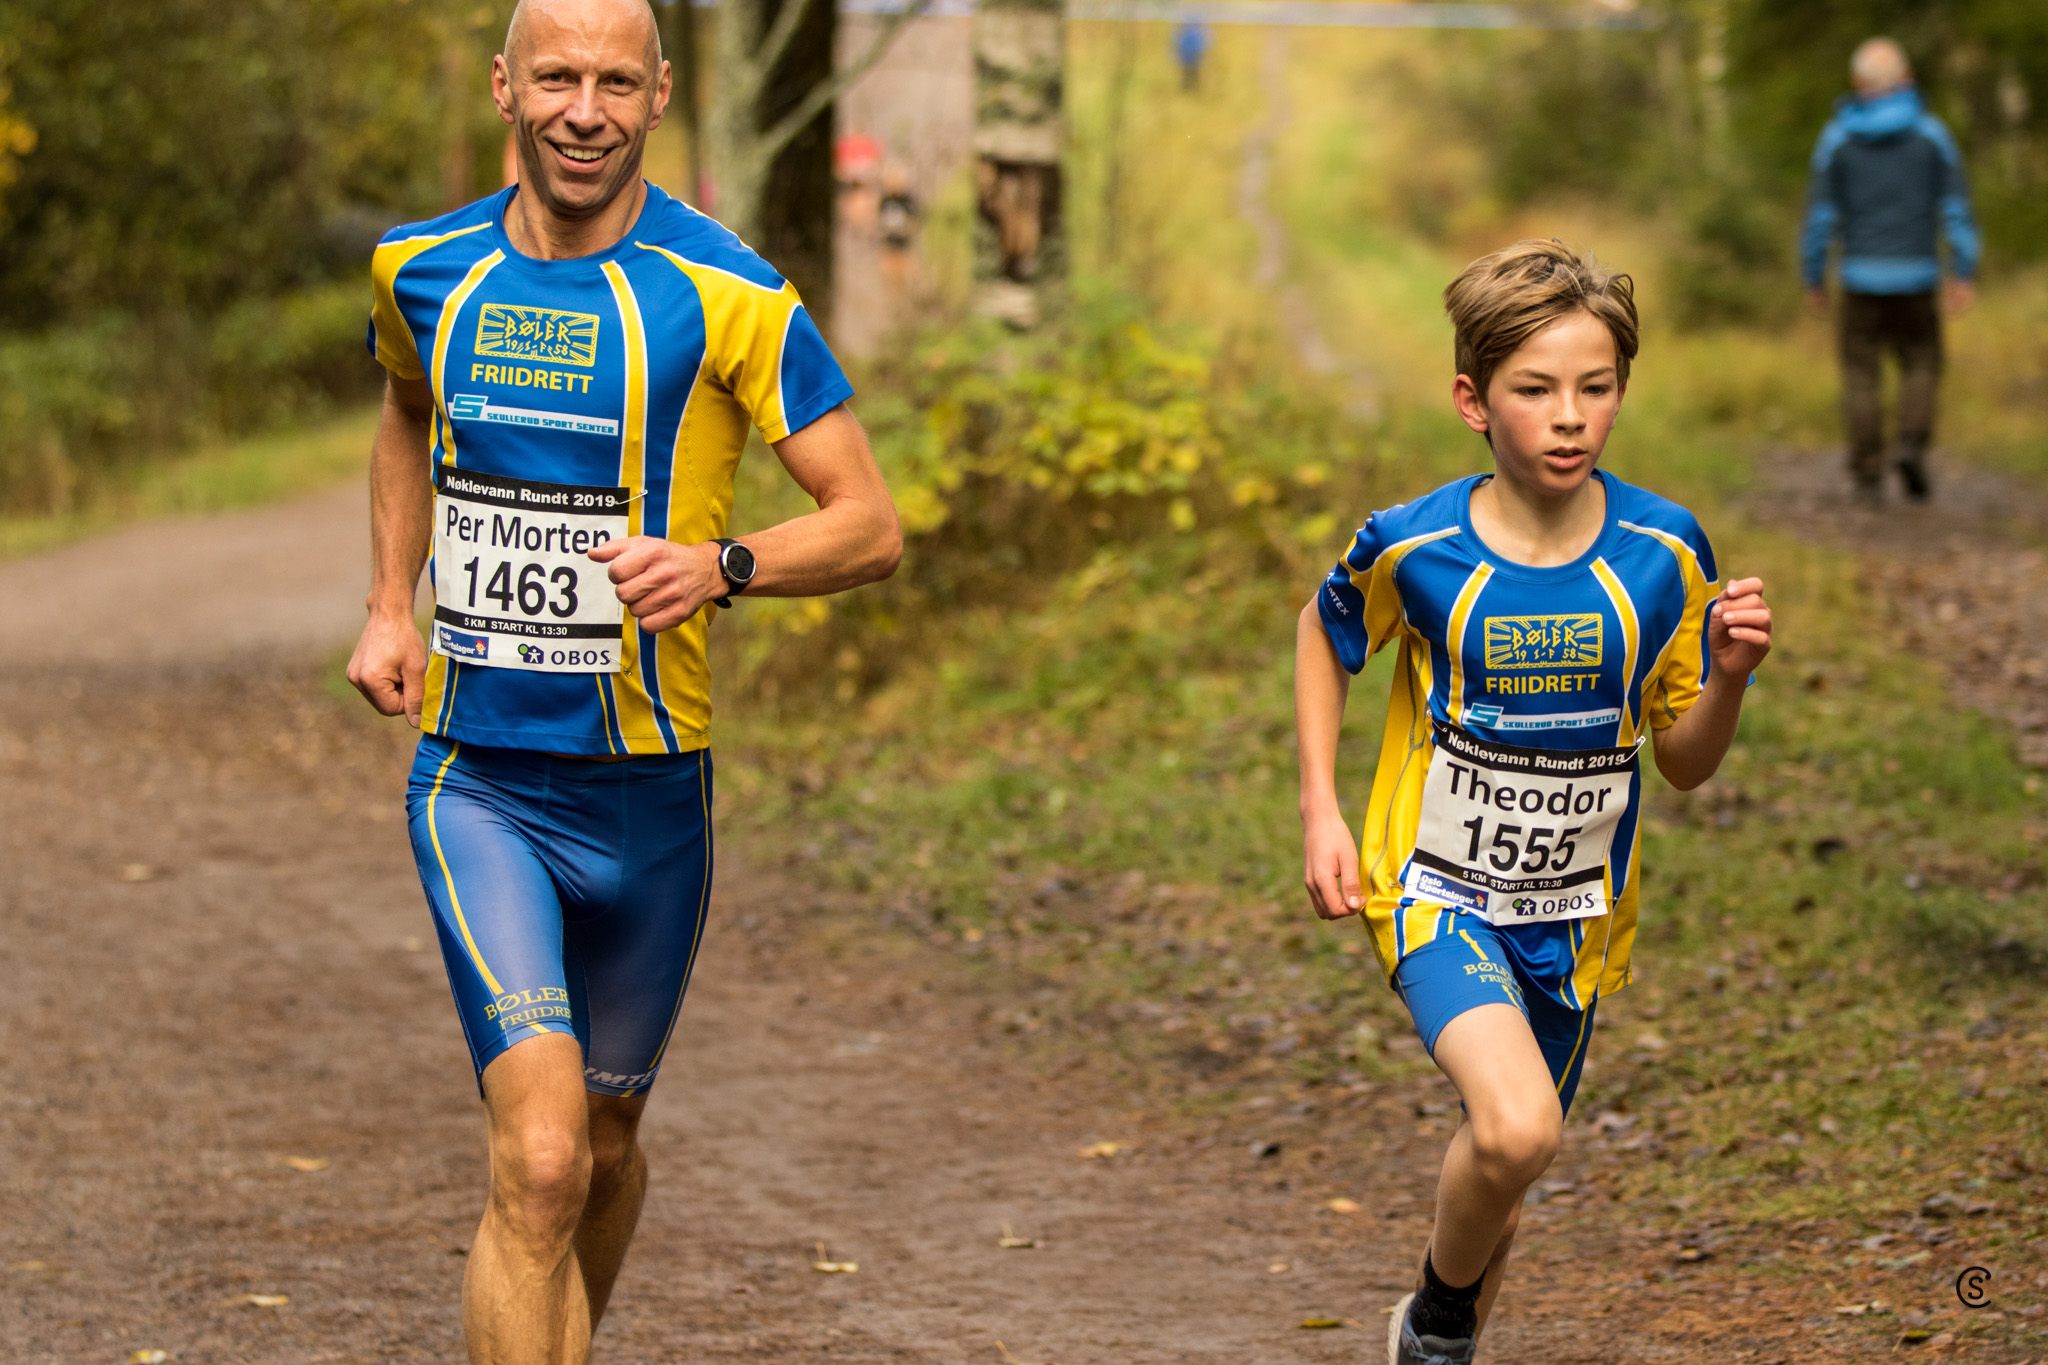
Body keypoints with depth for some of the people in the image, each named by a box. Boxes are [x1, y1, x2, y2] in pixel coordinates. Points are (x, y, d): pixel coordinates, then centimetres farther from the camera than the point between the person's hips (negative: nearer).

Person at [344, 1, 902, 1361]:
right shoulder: (425, 272, 1)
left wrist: (721, 564, -27)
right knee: (540, 1158, -18)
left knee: (606, 1141, 19)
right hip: (476, 778, 0)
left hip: (649, 787, 0)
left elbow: (873, 527, -9)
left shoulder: (727, 297, -10)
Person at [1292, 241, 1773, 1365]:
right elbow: (1325, 638, 9)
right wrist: (1321, 814, 2)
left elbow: (1684, 763, 1)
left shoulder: (1662, 556, -9)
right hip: (1437, 889, -3)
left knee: (1505, 1162, 15)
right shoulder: (1412, 548, -14)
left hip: (1574, 915, 3)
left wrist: (1729, 676, -20)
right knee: (1515, 1128, -27)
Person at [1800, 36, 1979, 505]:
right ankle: (1913, 443, -8)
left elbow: (1820, 212, -2)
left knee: (1861, 375, 8)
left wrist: (1813, 277, 6)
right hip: (1916, 274, 0)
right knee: (1921, 365, 15)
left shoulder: (1837, 137, -1)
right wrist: (1965, 273, -4)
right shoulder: (1930, 133, -1)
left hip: (1862, 274, 0)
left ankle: (1868, 476, 3)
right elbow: (1957, 204, -5)